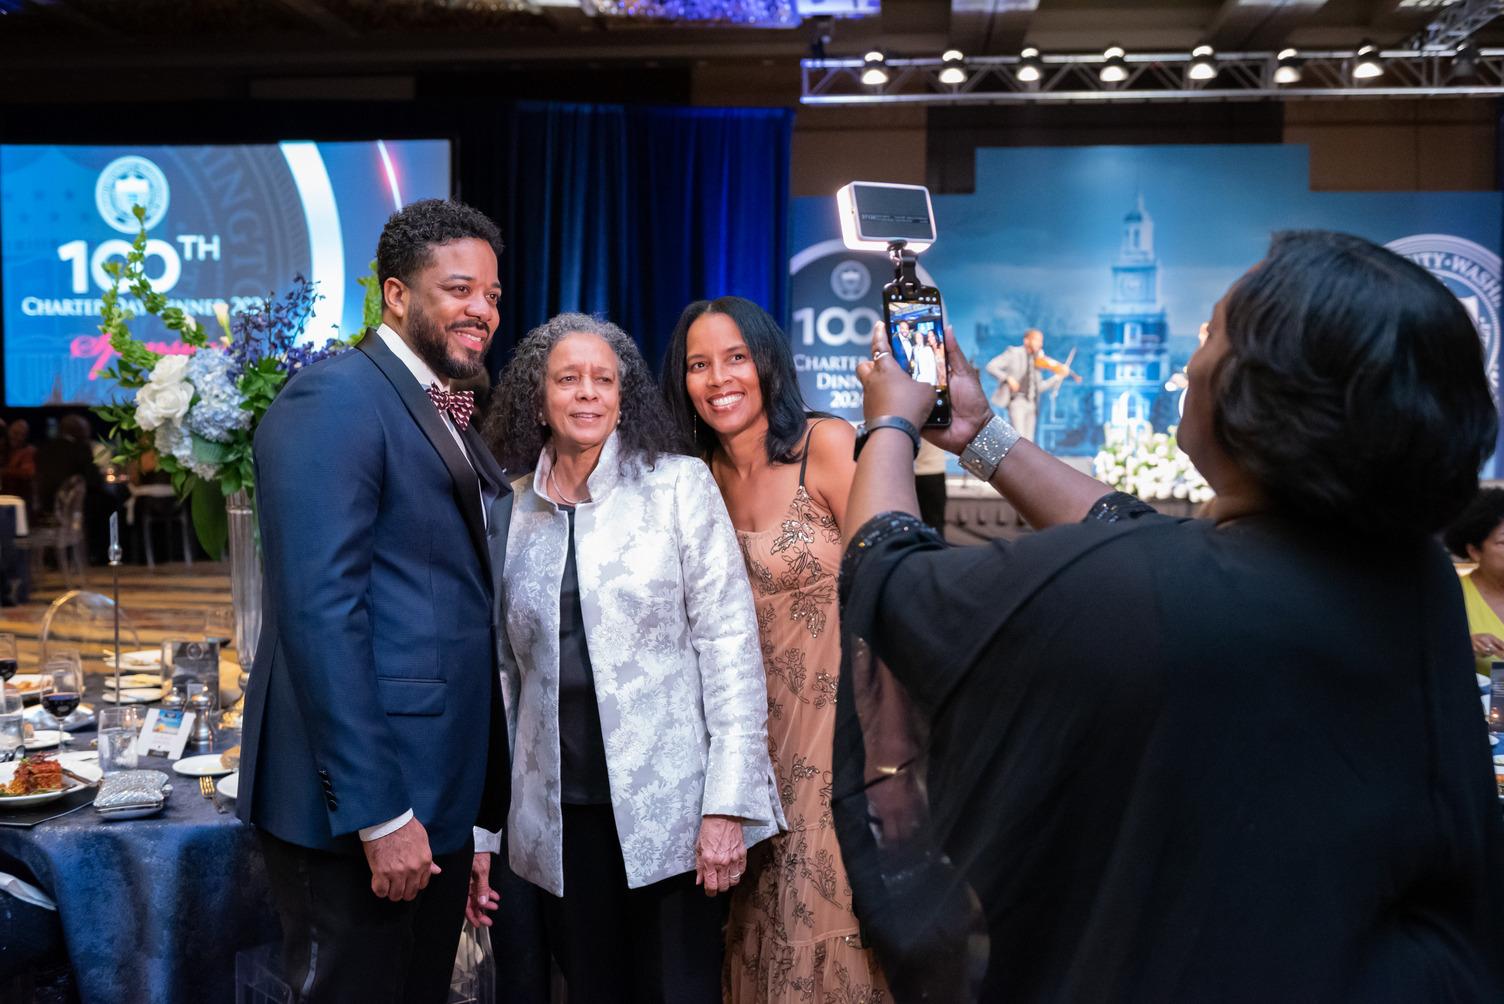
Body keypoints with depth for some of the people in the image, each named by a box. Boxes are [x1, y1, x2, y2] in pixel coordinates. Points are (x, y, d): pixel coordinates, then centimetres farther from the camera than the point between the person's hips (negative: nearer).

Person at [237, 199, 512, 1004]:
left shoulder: (449, 422, 15)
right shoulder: (334, 399, -11)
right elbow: (319, 613, -19)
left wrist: (477, 815, 14)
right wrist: (379, 814, -21)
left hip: (438, 801, 8)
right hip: (357, 807, -8)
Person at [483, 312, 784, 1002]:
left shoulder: (678, 485, -2)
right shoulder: (509, 511, 7)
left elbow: (729, 640, -7)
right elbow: (504, 672, 11)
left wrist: (727, 803, -13)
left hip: (670, 804, -3)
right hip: (562, 815, 3)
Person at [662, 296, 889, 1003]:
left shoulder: (826, 446, -12)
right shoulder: (705, 475, 5)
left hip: (841, 717, -5)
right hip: (759, 728, 5)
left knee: (832, 910, 3)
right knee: (765, 917, 15)